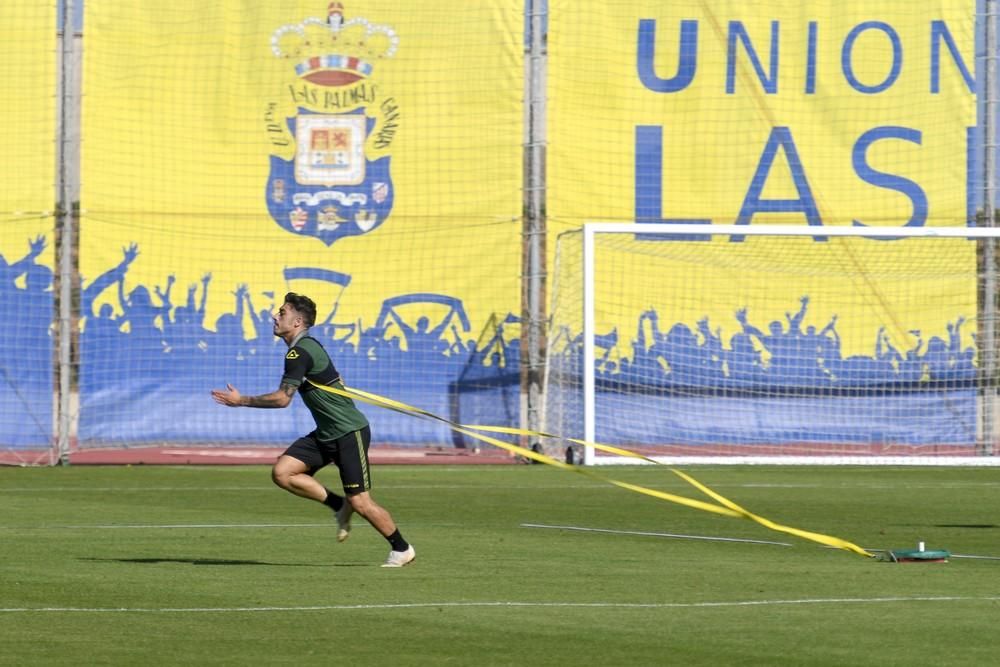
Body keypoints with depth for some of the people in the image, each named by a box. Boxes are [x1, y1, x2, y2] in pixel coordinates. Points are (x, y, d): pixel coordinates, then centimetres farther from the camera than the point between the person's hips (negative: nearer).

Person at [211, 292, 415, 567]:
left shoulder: (300, 353, -19)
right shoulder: (306, 347, 11)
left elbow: (282, 399, -24)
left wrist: (241, 401, -16)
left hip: (350, 433, -9)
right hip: (326, 433, 9)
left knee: (359, 502, -6)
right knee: (282, 472, -5)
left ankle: (402, 549, 13)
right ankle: (340, 506, 8)